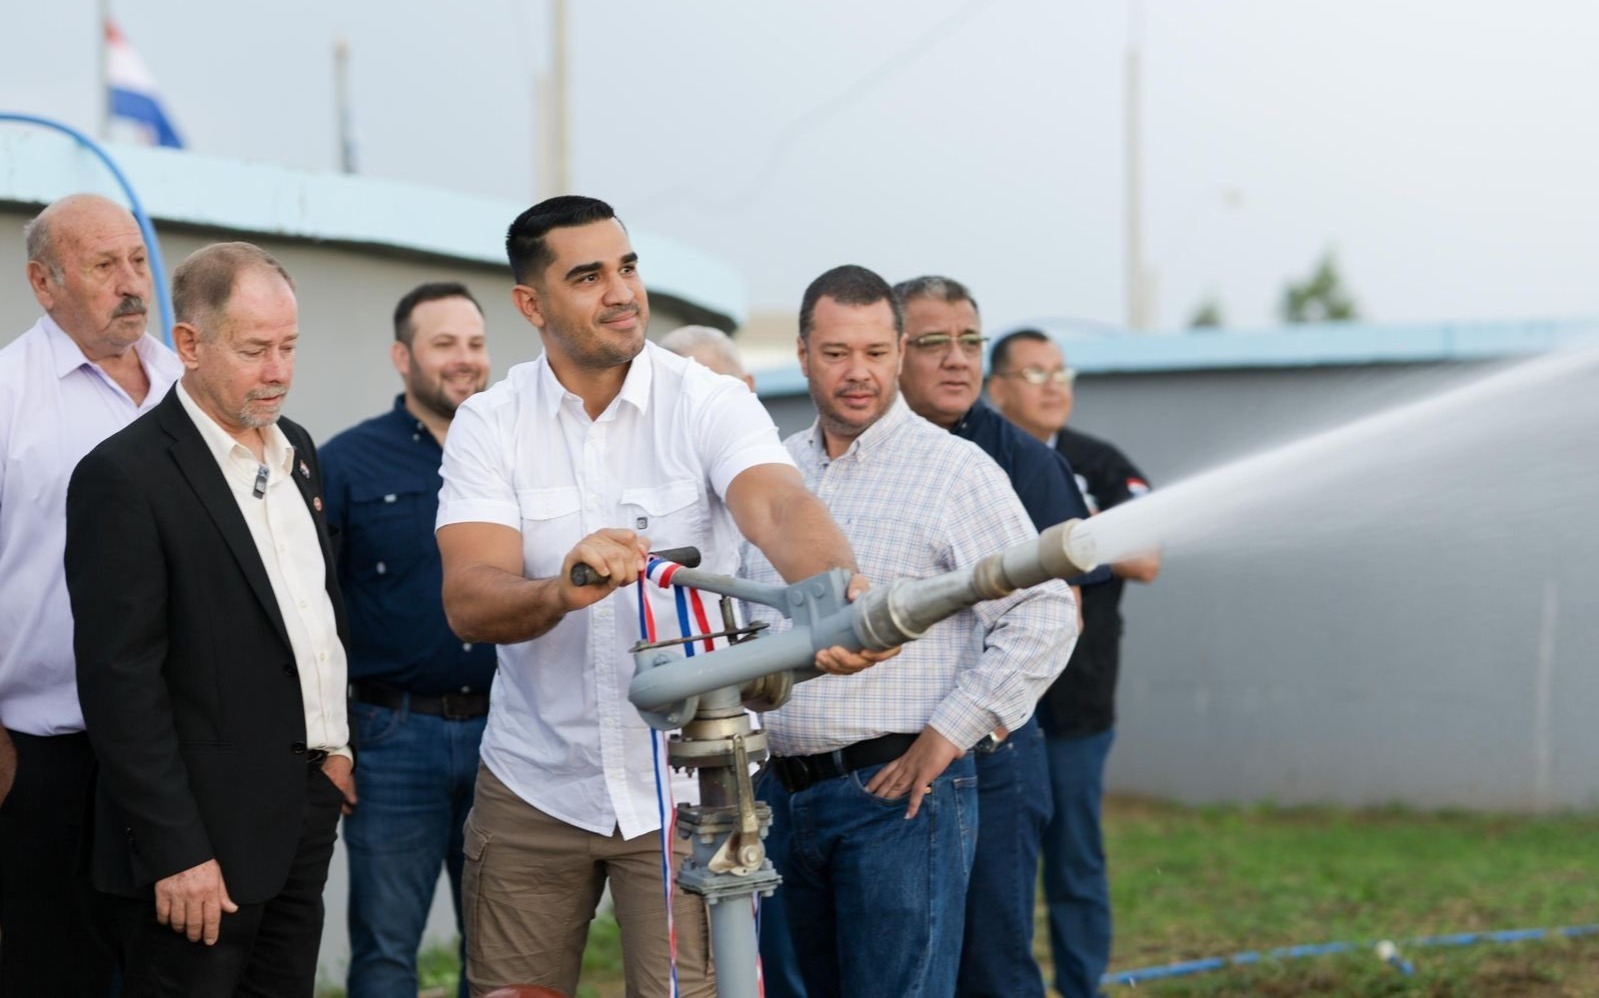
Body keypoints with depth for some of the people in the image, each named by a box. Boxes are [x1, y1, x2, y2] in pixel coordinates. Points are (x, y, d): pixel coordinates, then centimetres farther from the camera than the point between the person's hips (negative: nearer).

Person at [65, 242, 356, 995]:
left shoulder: (295, 449, 11)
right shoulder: (125, 476, -13)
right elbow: (120, 682, -17)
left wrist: (333, 744, 13)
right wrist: (176, 852, -19)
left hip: (305, 812, 7)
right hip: (206, 830, -7)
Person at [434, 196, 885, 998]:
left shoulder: (709, 404, -7)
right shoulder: (489, 426, -4)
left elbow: (780, 508, -27)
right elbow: (469, 604, -16)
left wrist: (837, 592, -50)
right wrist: (560, 592, -39)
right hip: (534, 787, 2)